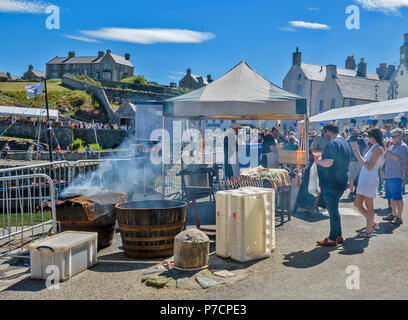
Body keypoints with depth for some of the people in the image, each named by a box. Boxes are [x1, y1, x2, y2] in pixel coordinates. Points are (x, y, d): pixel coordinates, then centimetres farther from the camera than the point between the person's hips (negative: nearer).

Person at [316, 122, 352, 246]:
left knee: (332, 210, -2)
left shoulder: (332, 144, -17)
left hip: (331, 183, -10)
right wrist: (321, 160, 23)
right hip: (342, 182, 10)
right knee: (334, 209, 19)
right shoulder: (345, 142, 15)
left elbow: (328, 163, -26)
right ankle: (338, 236, 25)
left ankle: (333, 239, 6)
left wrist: (318, 161, -7)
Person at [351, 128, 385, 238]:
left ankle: (368, 231, 11)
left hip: (370, 180, -10)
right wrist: (356, 151, 13)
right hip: (364, 179, 10)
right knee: (357, 203, 14)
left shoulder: (378, 148, -14)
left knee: (369, 206, 0)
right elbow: (364, 162, 16)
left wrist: (358, 155, -16)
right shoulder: (374, 148, 16)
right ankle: (372, 224, 27)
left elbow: (369, 167, -20)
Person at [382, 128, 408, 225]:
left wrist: (387, 152, -17)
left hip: (396, 176, -8)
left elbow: (397, 158, -20)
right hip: (388, 175, 8)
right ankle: (393, 214, 26)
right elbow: (385, 158, 22)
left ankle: (399, 217, 1)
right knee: (391, 197, 15)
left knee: (397, 198, -5)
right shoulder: (392, 146, 18)